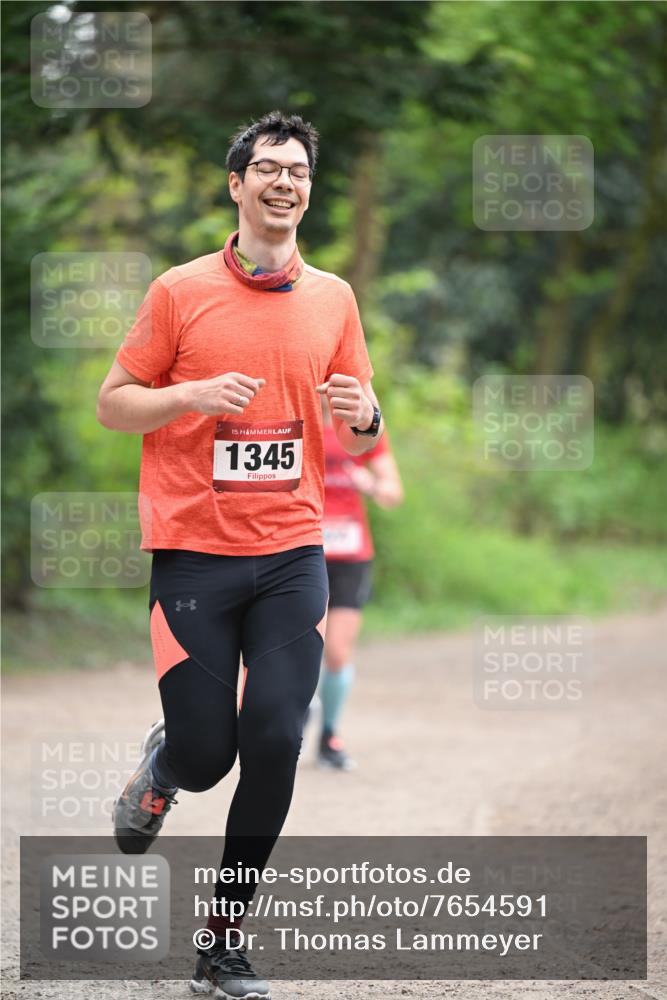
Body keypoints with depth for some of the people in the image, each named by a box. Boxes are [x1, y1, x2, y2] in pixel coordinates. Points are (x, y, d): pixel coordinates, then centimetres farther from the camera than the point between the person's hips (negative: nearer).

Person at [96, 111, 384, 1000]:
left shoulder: (333, 298, 9)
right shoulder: (180, 291, 0)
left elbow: (359, 434, 16)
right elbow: (112, 404, 3)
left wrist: (362, 417, -7)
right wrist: (192, 395, -14)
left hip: (292, 556, 2)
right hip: (194, 551, -2)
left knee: (275, 743, -9)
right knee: (204, 754, -5)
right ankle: (160, 765, 35)